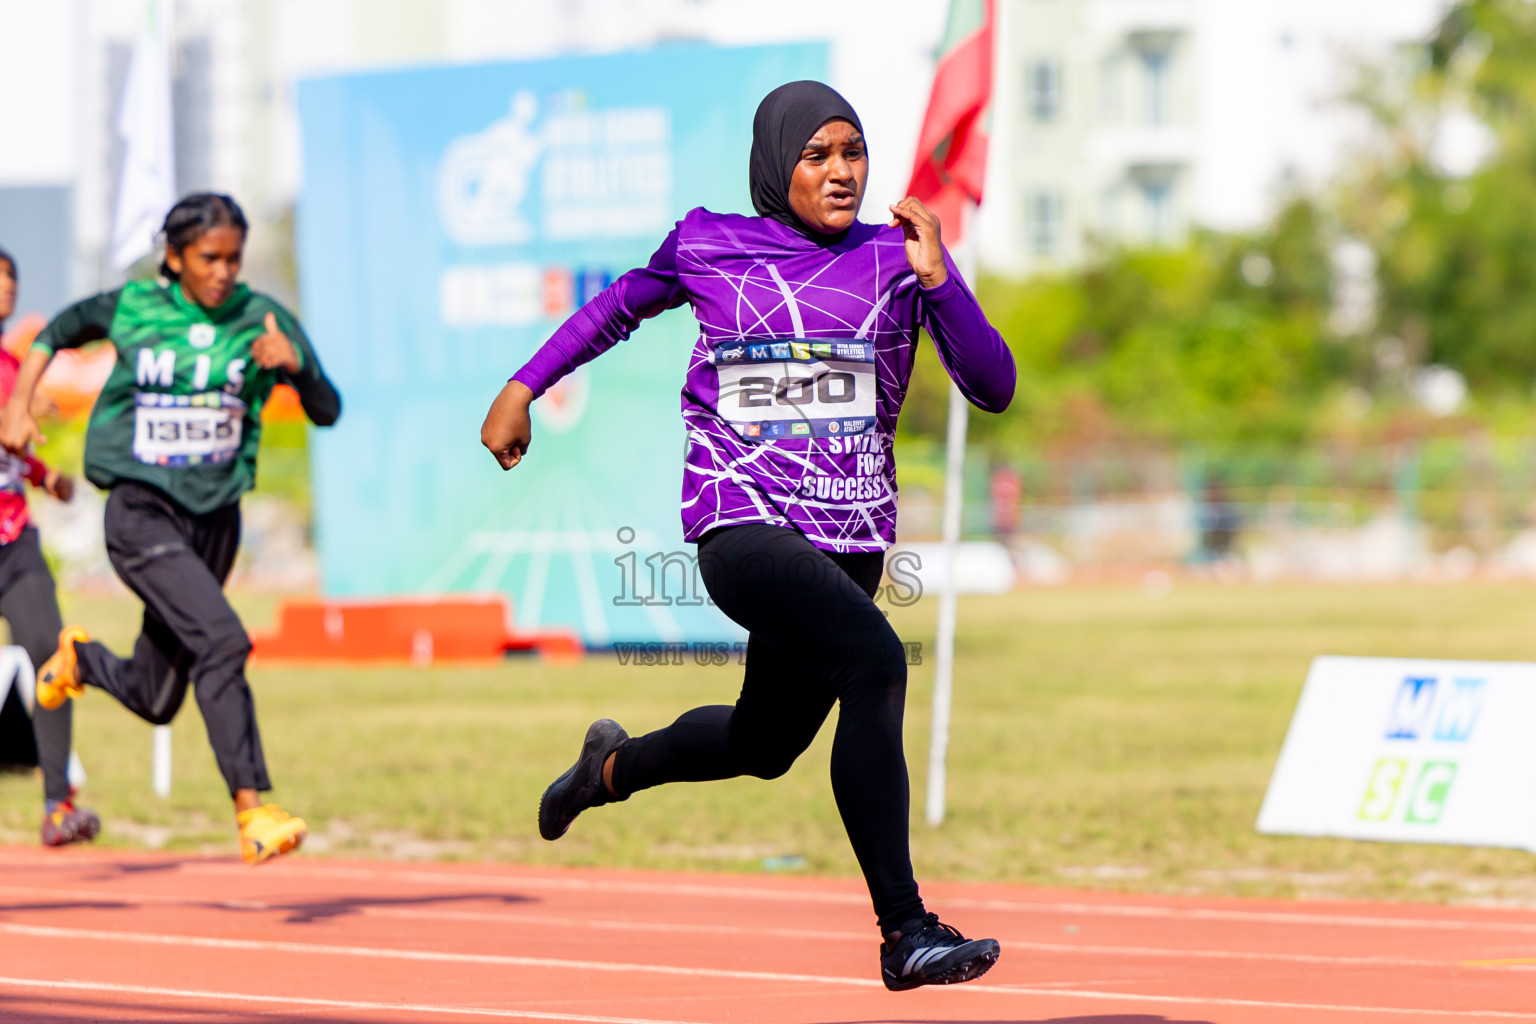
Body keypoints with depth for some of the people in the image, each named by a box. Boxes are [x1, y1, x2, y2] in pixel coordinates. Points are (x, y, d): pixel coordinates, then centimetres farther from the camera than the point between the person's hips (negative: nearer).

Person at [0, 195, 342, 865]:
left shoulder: (260, 319, -2)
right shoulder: (133, 309, -5)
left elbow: (326, 413, -7)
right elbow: (58, 332, 14)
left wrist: (294, 363, -27)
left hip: (216, 514, 4)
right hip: (142, 513, -4)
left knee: (153, 700, 12)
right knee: (221, 641, -26)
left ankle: (80, 657, 46)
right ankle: (251, 810, -23)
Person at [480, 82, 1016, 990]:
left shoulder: (896, 259, 3)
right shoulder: (708, 246, 2)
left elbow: (994, 388, -5)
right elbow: (622, 306, 22)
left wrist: (938, 280, -17)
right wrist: (523, 387, 20)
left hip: (851, 539, 4)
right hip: (742, 527, -4)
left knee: (765, 744, 17)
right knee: (875, 660, -29)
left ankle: (614, 765, 53)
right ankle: (906, 932, -28)